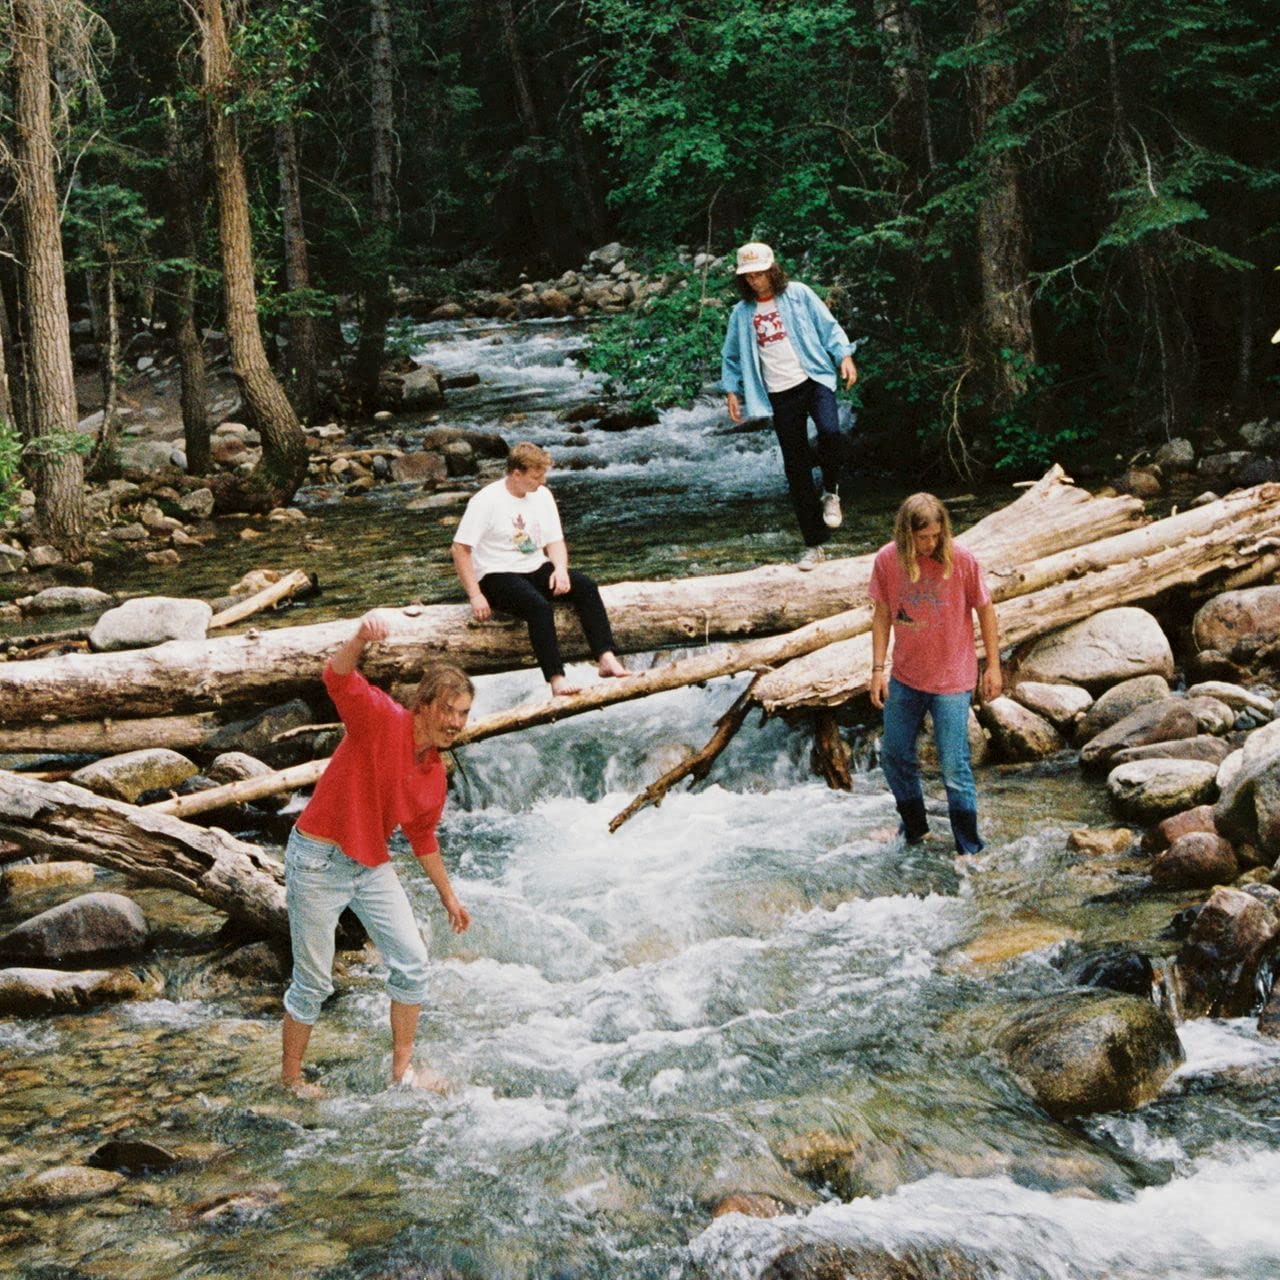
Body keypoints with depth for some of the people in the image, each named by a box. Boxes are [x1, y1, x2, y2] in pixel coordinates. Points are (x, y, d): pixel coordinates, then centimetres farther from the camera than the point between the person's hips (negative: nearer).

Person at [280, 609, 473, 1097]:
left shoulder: (434, 774, 4)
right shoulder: (382, 719, -17)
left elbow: (423, 839, 19)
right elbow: (337, 677, -35)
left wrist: (448, 897, 25)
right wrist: (361, 639, -56)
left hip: (372, 865, 7)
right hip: (318, 860, -7)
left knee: (412, 962, 4)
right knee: (314, 982, 1)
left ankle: (402, 1070, 18)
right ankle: (291, 1079, 19)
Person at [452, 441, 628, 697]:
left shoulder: (541, 495, 8)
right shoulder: (486, 501, -12)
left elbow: (555, 541, 12)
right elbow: (460, 548, -12)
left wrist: (560, 569, -12)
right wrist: (475, 596, -19)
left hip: (536, 569, 6)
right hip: (497, 576, -6)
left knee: (586, 587, -19)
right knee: (539, 606, -36)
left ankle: (606, 658, -25)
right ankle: (556, 679, -40)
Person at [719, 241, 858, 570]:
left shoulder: (798, 294, 2)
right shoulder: (741, 314, 8)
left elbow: (828, 326, 3)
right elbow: (732, 357, 15)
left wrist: (844, 355, -9)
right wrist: (732, 390, 6)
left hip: (814, 379, -2)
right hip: (780, 395, 2)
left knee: (829, 432, -31)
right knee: (796, 467, 2)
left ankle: (831, 492, -1)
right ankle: (813, 543, 8)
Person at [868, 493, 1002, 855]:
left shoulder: (961, 560, -16)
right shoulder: (886, 561, -8)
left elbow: (985, 610, -5)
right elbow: (882, 614, 3)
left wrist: (993, 666, -2)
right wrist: (878, 668, 0)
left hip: (951, 682, -4)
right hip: (904, 679, 4)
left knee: (954, 768, -3)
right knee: (894, 757, 15)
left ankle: (969, 849, 11)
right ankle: (914, 828, 38)